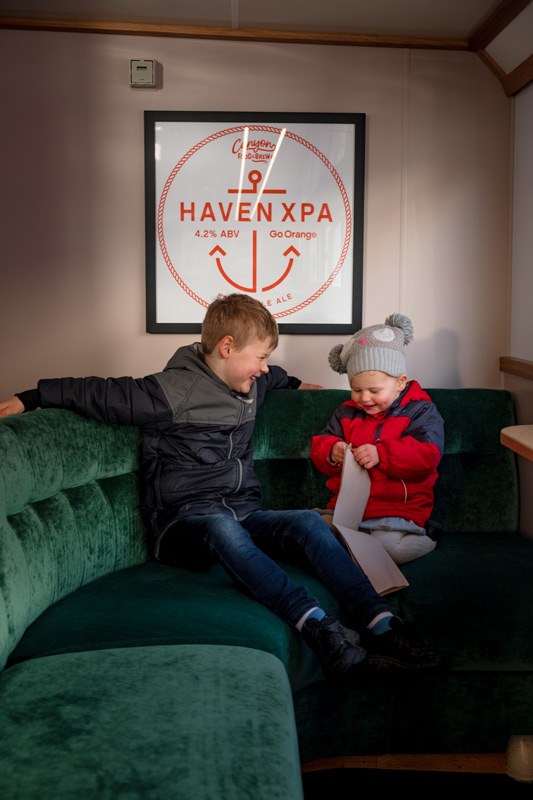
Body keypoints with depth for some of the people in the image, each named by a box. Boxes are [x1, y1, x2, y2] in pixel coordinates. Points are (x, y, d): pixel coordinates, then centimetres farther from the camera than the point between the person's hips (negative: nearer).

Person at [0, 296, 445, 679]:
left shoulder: (252, 385, 15)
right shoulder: (172, 392, -8)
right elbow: (97, 394, -5)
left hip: (244, 514, 6)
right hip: (185, 523, -6)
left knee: (308, 522, -23)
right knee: (222, 527, -41)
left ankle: (384, 628, -32)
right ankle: (317, 627, -53)